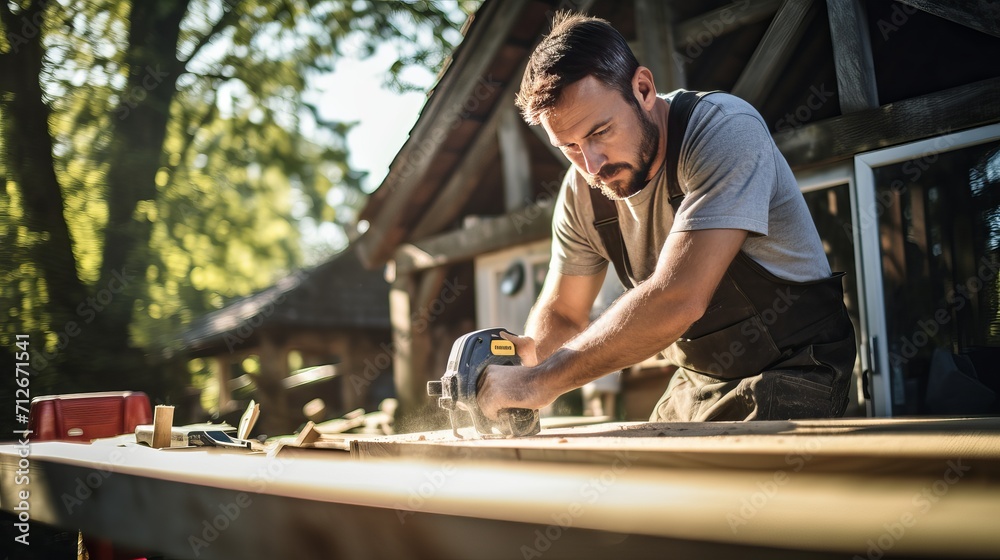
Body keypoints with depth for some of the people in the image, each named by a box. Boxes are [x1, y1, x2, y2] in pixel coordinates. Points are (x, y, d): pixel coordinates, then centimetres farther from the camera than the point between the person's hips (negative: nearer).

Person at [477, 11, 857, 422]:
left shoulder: (725, 130, -24)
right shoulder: (581, 192, -4)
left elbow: (677, 299, -34)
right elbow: (561, 314, 7)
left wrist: (541, 381, -30)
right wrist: (528, 352, -17)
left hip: (792, 371, -5)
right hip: (694, 384, 6)